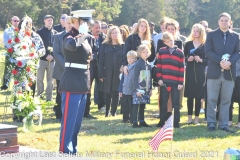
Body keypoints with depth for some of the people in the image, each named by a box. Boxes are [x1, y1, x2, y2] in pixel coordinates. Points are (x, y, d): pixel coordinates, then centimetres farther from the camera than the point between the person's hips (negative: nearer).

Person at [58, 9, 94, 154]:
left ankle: (73, 150, 20)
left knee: (77, 120, 13)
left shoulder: (83, 38, 15)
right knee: (69, 119, -6)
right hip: (72, 83, -9)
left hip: (83, 83, 9)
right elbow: (71, 45, -40)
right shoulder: (70, 36, -13)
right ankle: (65, 151, -1)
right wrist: (83, 34, -22)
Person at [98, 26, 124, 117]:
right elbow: (101, 60, 1)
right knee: (107, 93, 4)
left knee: (116, 93, 2)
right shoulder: (105, 45, 5)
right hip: (107, 73, 0)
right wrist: (101, 74, -6)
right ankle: (107, 111, 15)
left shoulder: (122, 46, 6)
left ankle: (113, 111, 12)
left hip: (118, 73, 0)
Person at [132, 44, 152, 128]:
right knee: (136, 105, -5)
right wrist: (137, 89, -16)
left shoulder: (148, 65, 12)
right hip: (139, 89, -7)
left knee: (142, 105, 11)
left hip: (146, 89, 7)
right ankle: (135, 122, -4)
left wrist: (150, 89, 15)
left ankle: (142, 121, 18)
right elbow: (135, 78, -11)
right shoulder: (138, 64, -9)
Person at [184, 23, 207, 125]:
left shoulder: (205, 45, 2)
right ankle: (189, 117, 11)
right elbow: (183, 58, 9)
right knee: (190, 95, 2)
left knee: (198, 96, 1)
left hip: (200, 72, -1)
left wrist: (201, 60, -16)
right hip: (190, 72, 1)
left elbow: (208, 60, 1)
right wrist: (188, 59, -11)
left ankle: (196, 118, 9)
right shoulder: (188, 44, 7)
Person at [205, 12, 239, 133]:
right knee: (212, 100, 0)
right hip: (214, 72, -2)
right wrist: (220, 61, -17)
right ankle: (211, 123, 8)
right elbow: (208, 51, -4)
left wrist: (230, 62, -15)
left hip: (229, 72, 2)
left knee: (226, 100, 5)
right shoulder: (211, 35, 5)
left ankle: (223, 125, 10)